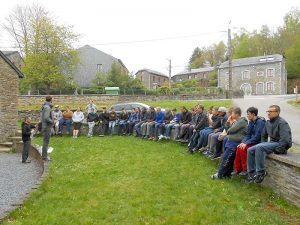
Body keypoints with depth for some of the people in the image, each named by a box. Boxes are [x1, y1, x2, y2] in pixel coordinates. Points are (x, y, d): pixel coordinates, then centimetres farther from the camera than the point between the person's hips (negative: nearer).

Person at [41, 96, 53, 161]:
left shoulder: (45, 107, 14)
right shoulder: (47, 107, -17)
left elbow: (42, 117, 19)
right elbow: (46, 117, -26)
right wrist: (52, 121, -11)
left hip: (44, 126, 10)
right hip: (47, 127, -10)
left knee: (45, 141, 15)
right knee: (46, 142, -4)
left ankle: (44, 155, 22)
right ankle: (44, 156, 1)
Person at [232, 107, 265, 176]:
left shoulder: (260, 122, -16)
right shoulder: (251, 122, 10)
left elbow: (257, 136, -22)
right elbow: (248, 134, 9)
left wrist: (246, 143, -21)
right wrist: (243, 142, -8)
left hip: (259, 143, -8)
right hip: (252, 141, 8)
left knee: (242, 149, -24)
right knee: (239, 148, -13)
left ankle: (246, 170, -10)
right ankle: (237, 169, -6)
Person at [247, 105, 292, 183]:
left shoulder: (282, 123, -15)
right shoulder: (268, 122, 10)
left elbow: (285, 139, -24)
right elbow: (263, 135, 23)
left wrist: (276, 150, -22)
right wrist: (263, 144, 12)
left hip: (280, 145, -8)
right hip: (271, 142, 9)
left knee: (259, 148, -31)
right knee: (250, 150, -7)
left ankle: (261, 172, -21)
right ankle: (252, 173, -5)